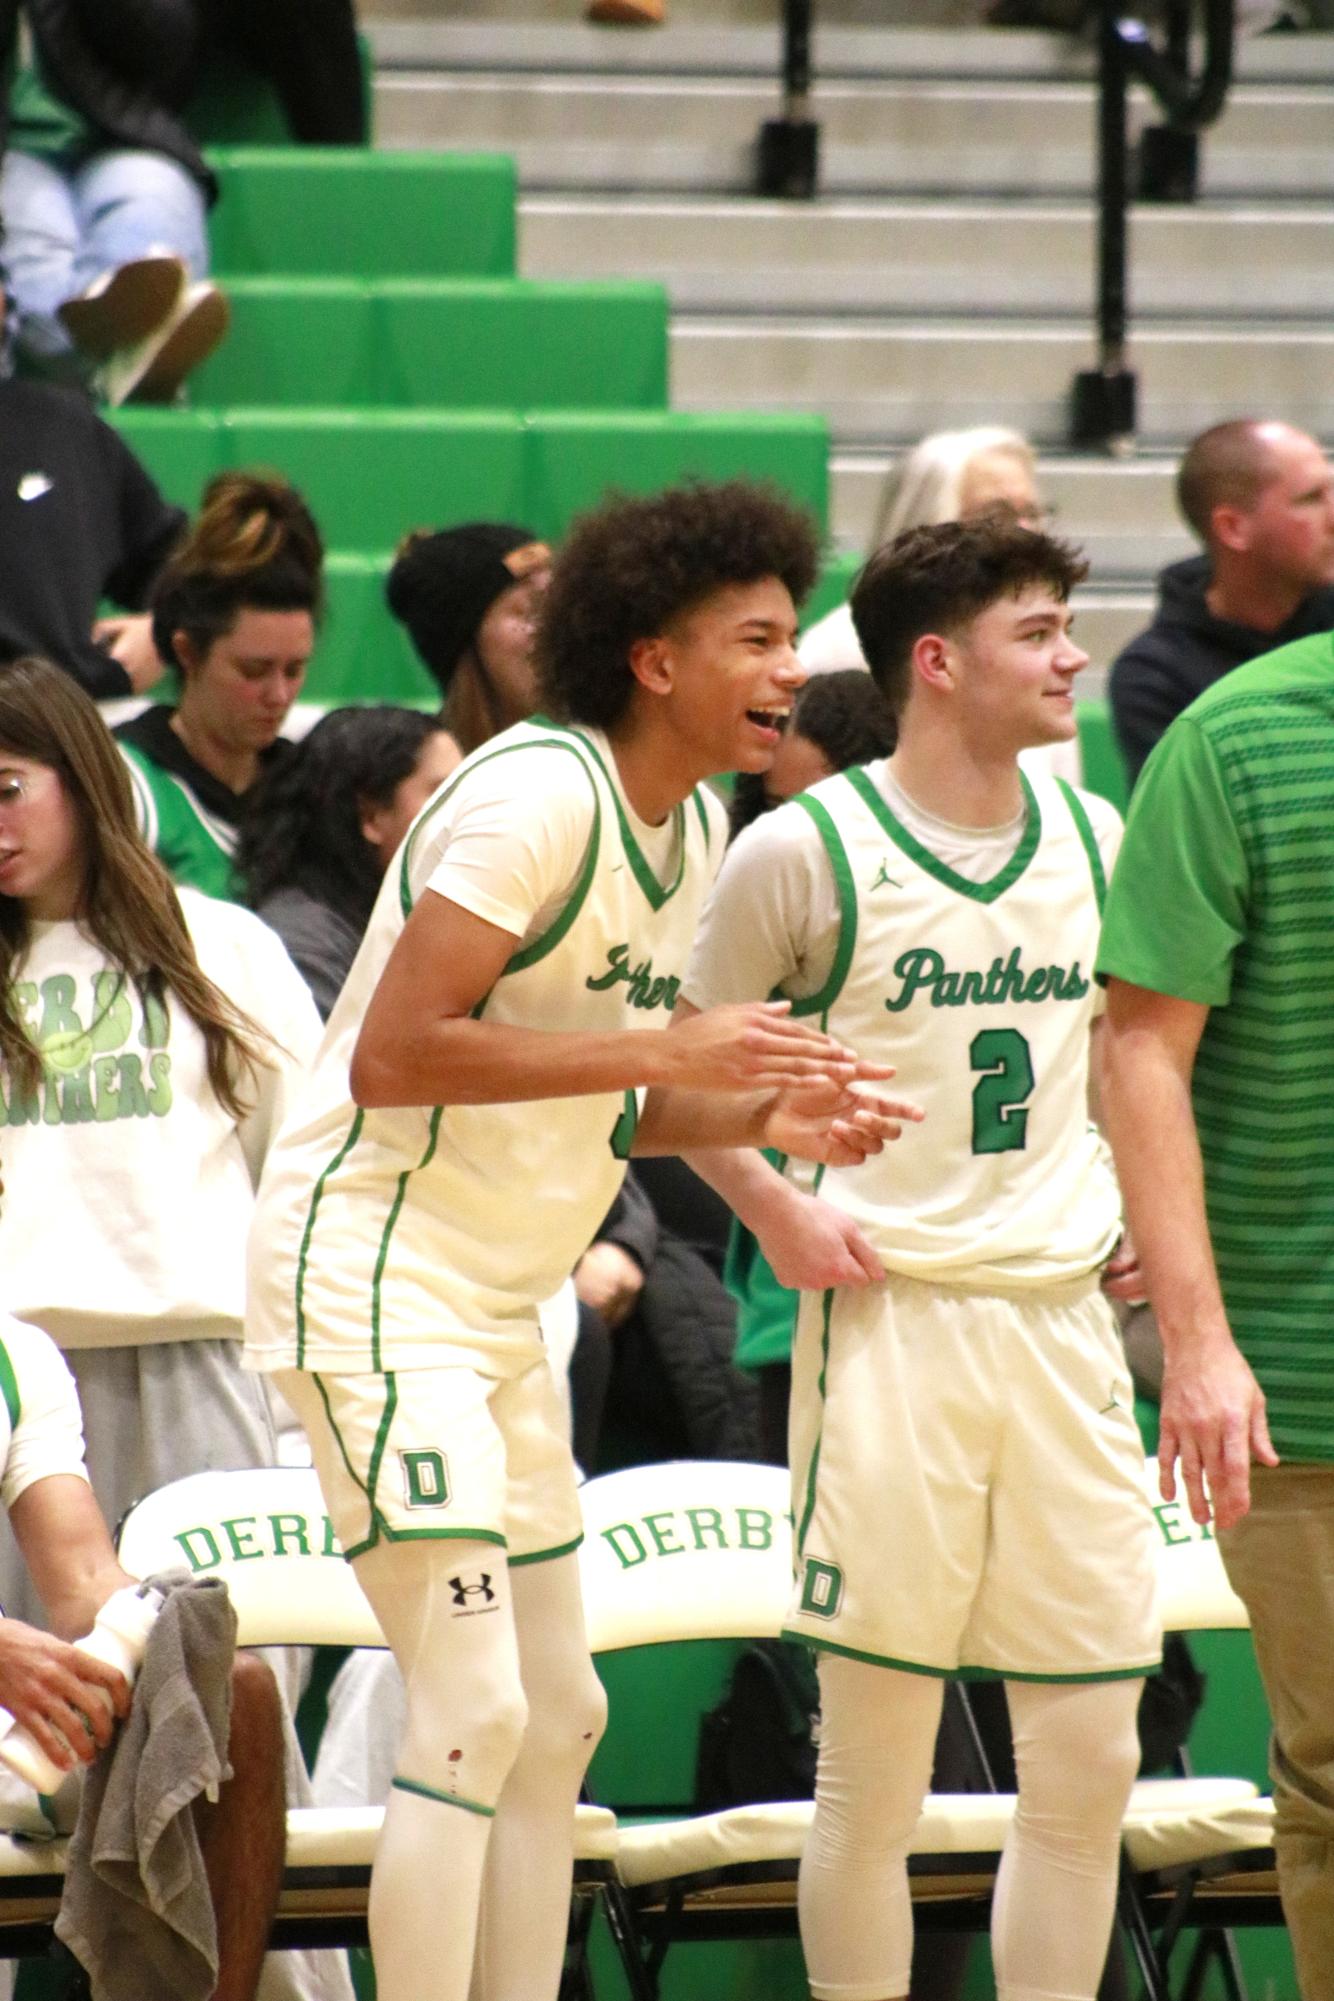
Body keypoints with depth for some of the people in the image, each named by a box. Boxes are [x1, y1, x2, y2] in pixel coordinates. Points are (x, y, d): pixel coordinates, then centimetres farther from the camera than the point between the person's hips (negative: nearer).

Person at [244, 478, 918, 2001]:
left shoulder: (693, 829, 12)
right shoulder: (539, 794, -18)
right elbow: (394, 1056, -25)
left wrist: (765, 1116, 1)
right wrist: (667, 1050, -25)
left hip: (497, 1305, 10)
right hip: (372, 1272, -10)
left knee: (557, 1716, 10)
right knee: (474, 1713, -16)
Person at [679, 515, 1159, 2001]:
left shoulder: (1096, 841, 10)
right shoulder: (806, 850, -5)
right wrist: (771, 1208, -9)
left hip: (1063, 1312, 5)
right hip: (893, 1314, -5)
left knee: (1089, 1758, 3)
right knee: (875, 1760, -2)